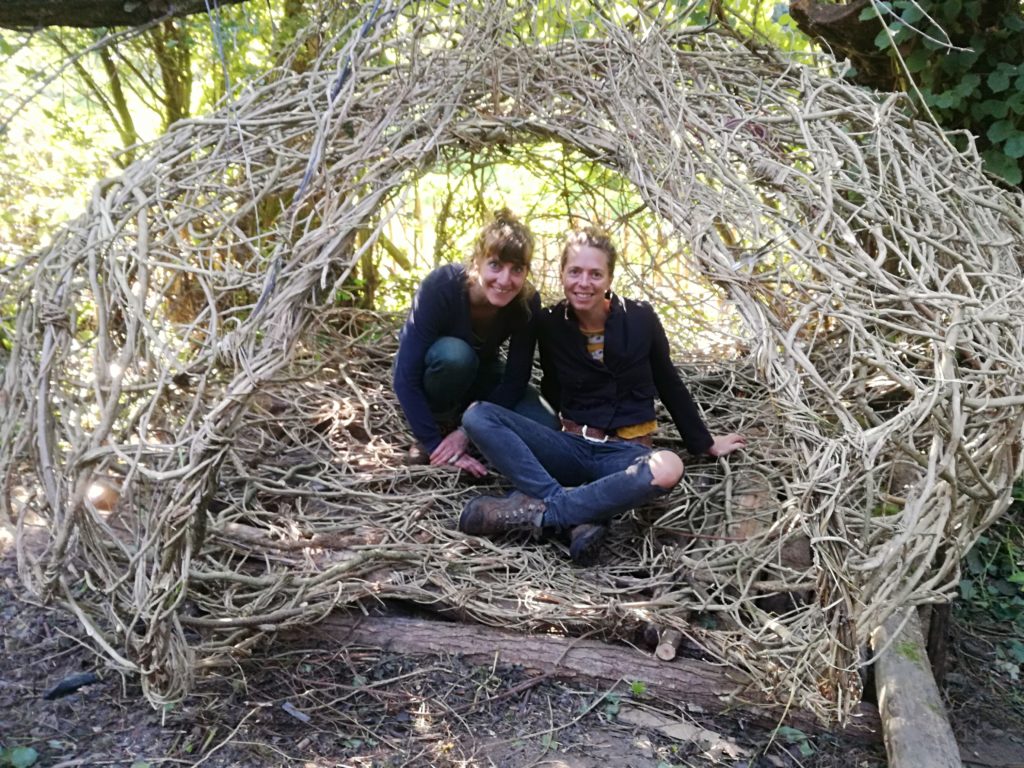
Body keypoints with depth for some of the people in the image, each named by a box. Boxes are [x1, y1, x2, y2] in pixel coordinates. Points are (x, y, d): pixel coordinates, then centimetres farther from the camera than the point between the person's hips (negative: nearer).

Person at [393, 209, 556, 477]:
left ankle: (459, 416, 3)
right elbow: (405, 376, -34)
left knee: (544, 427, -21)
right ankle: (439, 421, -10)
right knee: (454, 354, -39)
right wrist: (436, 445, -36)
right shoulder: (442, 286, -34)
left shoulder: (527, 303, -25)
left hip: (480, 374, 3)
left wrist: (468, 431, -28)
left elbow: (515, 381, -19)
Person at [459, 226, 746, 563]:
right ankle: (582, 518, -32)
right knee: (477, 415, -21)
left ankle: (534, 510, -28)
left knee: (668, 468, -39)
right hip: (571, 447, 2)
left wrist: (705, 444, 15)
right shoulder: (550, 324, -2)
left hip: (626, 453, -2)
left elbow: (669, 385, 8)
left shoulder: (640, 319, -5)